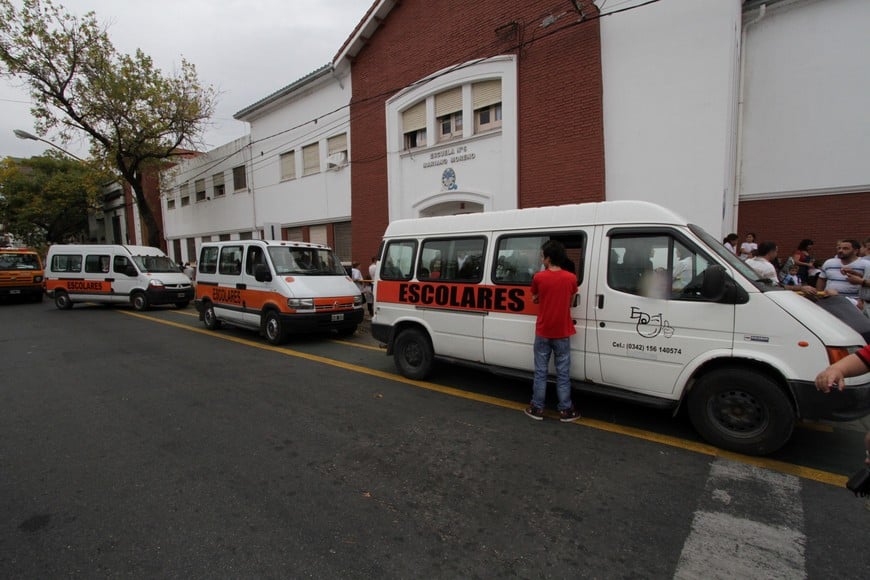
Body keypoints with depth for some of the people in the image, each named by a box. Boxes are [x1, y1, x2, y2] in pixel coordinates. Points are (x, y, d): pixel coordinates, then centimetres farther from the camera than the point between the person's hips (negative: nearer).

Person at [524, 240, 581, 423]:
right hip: (562, 333, 1)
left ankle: (537, 409, 15)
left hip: (542, 332, -1)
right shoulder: (571, 278, -4)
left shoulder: (539, 277, -8)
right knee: (563, 373, 9)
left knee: (540, 372, 9)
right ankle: (566, 410, 16)